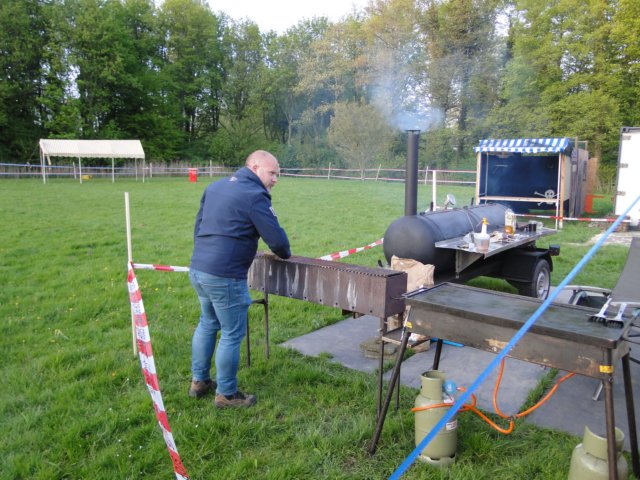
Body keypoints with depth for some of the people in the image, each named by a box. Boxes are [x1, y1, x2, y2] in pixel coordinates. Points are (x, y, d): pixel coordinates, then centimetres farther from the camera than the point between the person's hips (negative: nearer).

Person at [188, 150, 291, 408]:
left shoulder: (215, 187, 14)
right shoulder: (254, 196, -13)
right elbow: (276, 239, -13)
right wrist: (285, 254, 9)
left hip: (197, 269, 9)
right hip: (224, 277, -9)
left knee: (207, 323, 24)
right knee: (232, 334, 5)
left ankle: (199, 381, 36)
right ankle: (226, 394, 19)